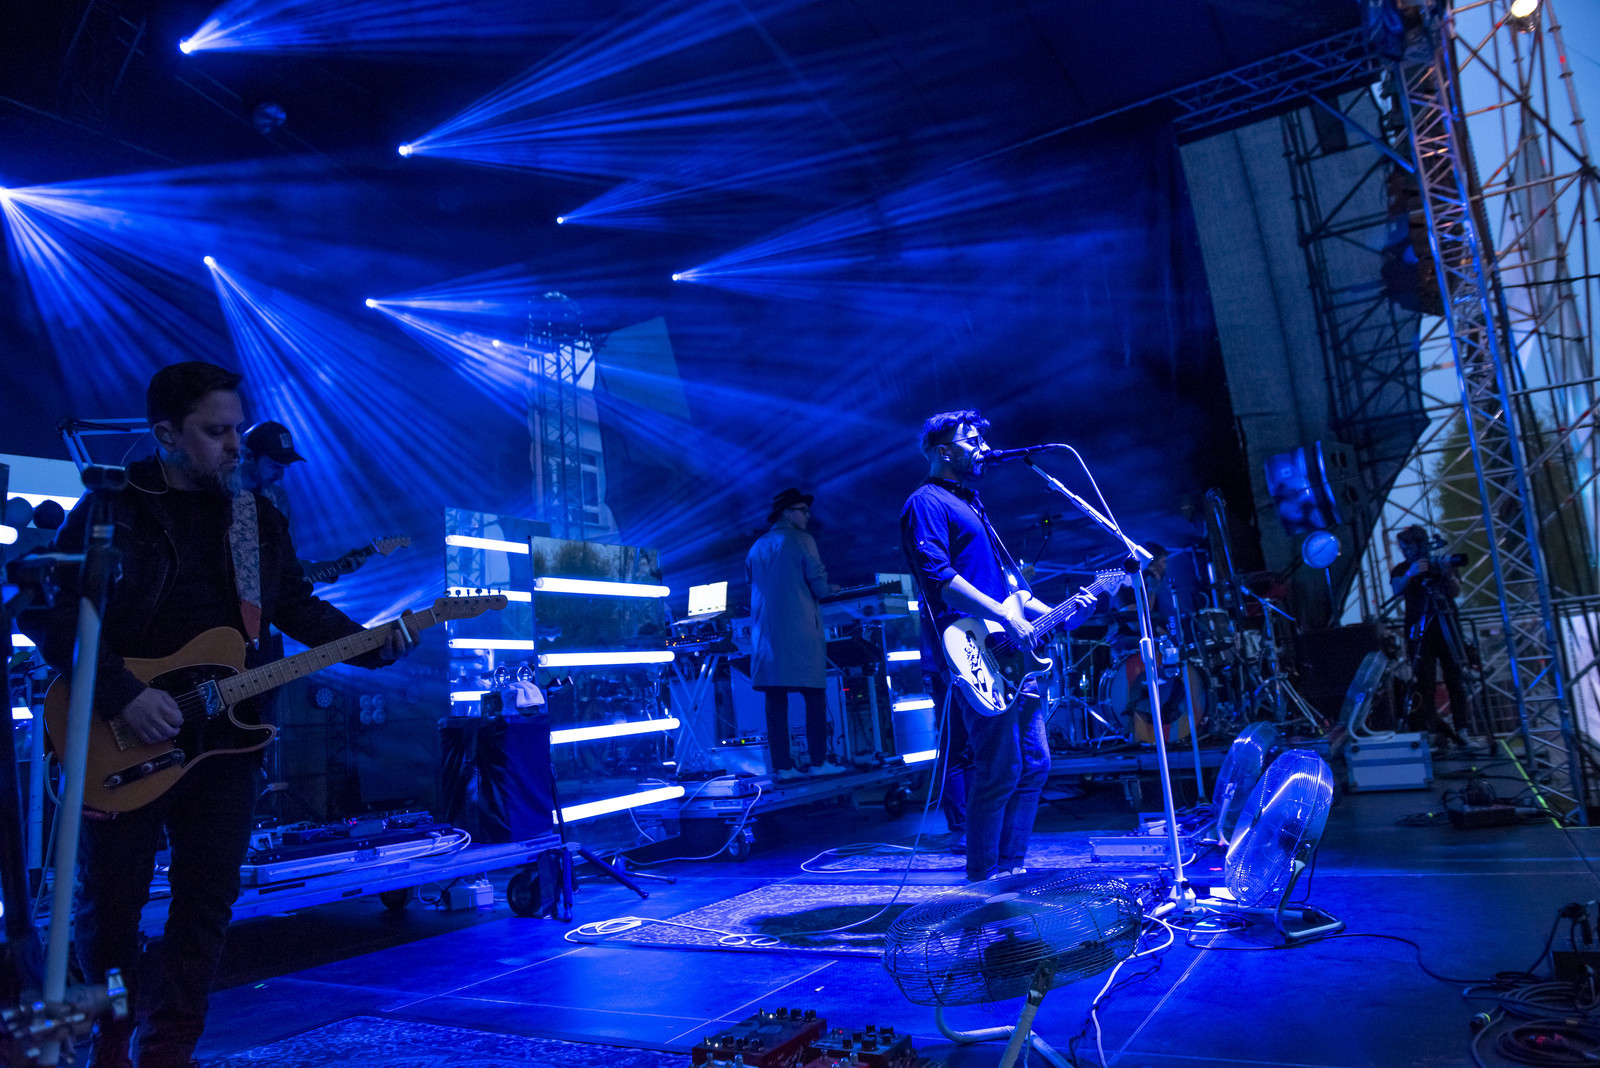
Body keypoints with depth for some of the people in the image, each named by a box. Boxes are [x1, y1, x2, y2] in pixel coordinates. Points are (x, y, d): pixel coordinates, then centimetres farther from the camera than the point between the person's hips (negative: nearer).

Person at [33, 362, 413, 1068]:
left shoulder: (259, 517, 9)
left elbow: (297, 607, 9)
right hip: (122, 742, -3)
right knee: (109, 903, 8)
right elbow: (57, 622, -10)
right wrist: (123, 696, -21)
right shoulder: (107, 512, -4)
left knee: (207, 900, 8)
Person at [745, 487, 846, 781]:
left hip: (766, 632, 6)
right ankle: (819, 761, 1)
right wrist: (829, 590, 14)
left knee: (776, 699, 4)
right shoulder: (802, 541, -3)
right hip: (800, 631, -5)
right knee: (814, 695, 1)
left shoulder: (757, 548, 15)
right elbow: (819, 584, -7)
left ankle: (782, 766, 4)